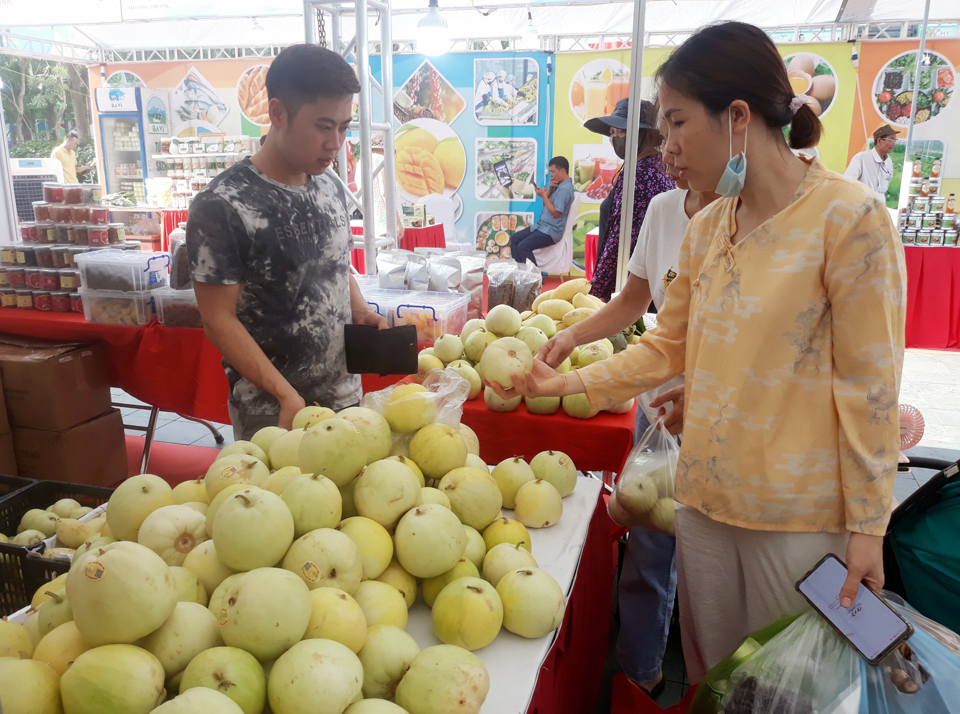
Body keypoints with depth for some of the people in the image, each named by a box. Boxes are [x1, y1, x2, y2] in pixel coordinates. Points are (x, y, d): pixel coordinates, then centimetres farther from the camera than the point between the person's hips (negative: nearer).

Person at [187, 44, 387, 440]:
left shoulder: (331, 187, 4)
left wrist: (361, 311, -2)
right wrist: (286, 395, -22)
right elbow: (219, 319, -16)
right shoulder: (221, 206, -17)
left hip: (345, 396, 6)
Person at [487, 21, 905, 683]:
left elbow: (867, 384, -13)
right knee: (709, 676, 20)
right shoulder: (706, 227, 6)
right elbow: (667, 347, 10)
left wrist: (868, 526, -10)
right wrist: (570, 382, 2)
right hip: (705, 497, 5)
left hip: (799, 515, -5)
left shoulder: (849, 215, -13)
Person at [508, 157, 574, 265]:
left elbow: (555, 212, -21)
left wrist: (543, 195, -14)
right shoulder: (559, 185, 13)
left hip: (551, 232, -10)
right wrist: (550, 189, 0)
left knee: (523, 246, -24)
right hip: (542, 226, 11)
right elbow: (546, 203, 16)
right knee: (514, 239, 5)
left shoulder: (565, 189, -18)